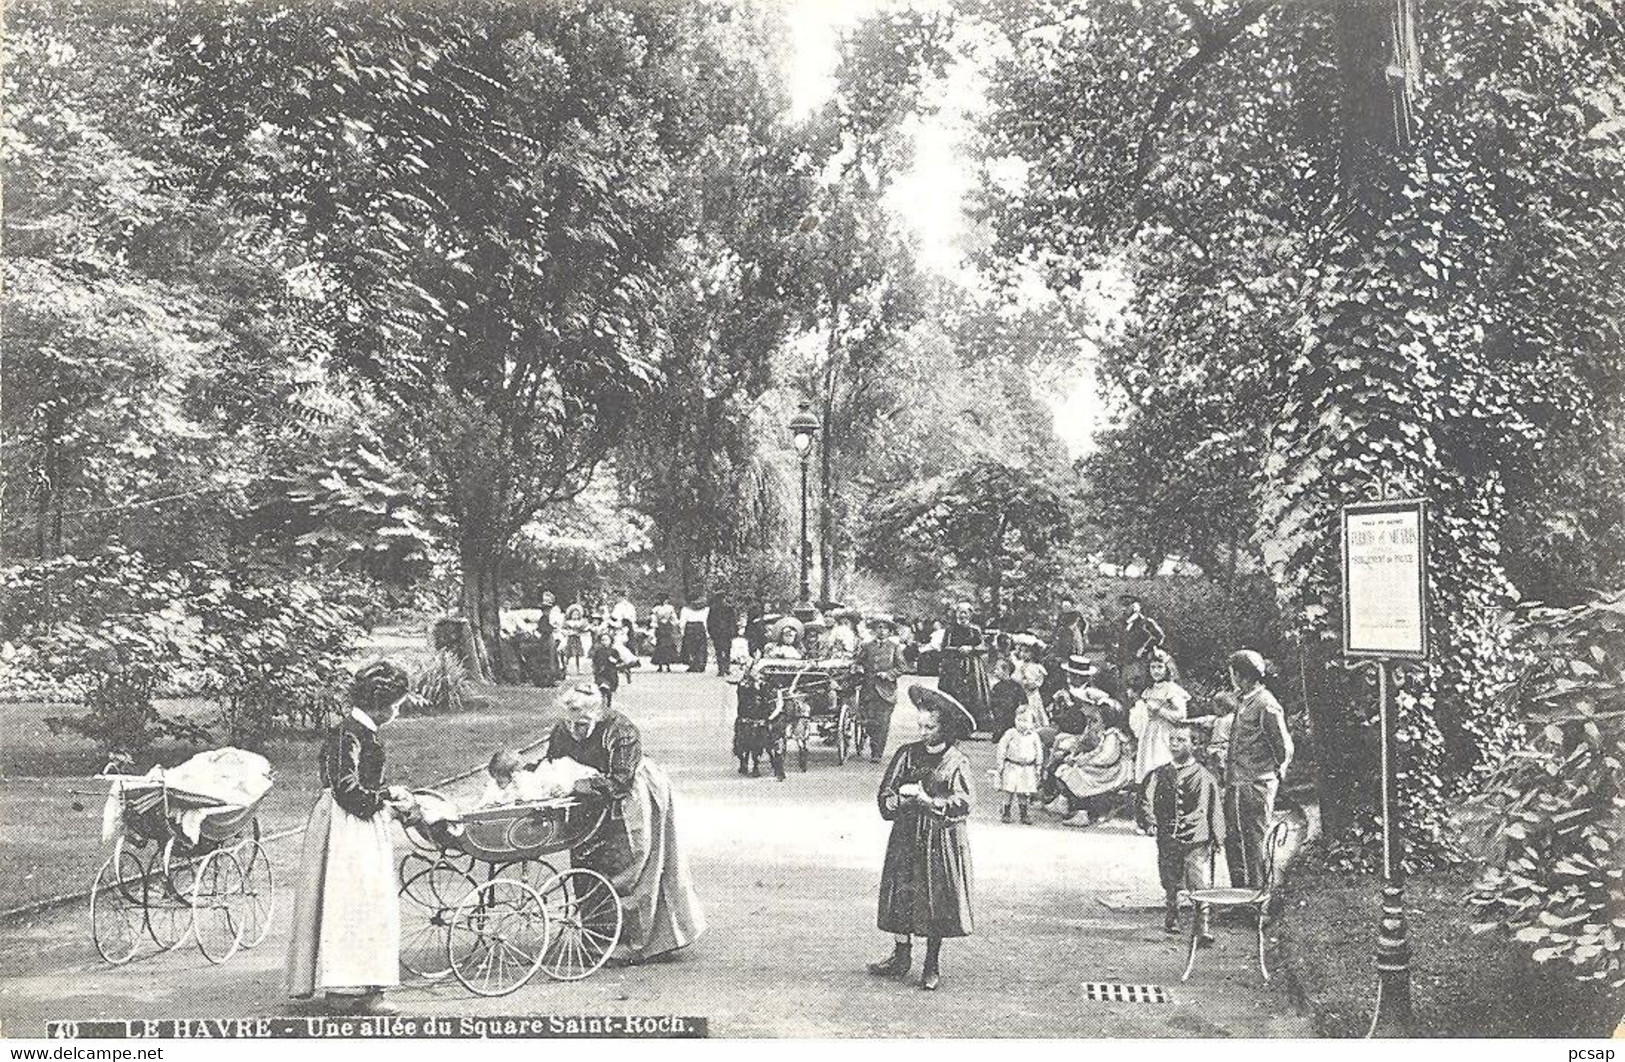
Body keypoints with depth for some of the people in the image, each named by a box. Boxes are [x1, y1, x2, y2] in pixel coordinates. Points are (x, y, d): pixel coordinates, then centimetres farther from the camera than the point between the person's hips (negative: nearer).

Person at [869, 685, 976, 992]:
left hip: (942, 842, -3)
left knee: (937, 903, 3)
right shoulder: (908, 753, 4)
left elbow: (961, 805, -14)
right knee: (901, 896, 5)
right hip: (906, 837, 3)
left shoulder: (957, 762, -6)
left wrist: (927, 801, -21)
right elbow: (885, 794, 4)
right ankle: (901, 956, 20)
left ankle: (933, 964, 16)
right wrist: (900, 799, -16)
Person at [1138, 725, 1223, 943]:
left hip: (1196, 841, -4)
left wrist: (1217, 839, 5)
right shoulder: (1159, 775, 8)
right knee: (1169, 884, 15)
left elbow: (1215, 809, 4)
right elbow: (1147, 800, 5)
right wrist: (1148, 820, -14)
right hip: (1167, 839, 4)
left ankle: (1203, 931, -8)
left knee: (1199, 888, -11)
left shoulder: (1204, 776, -1)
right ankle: (1170, 920, 36)